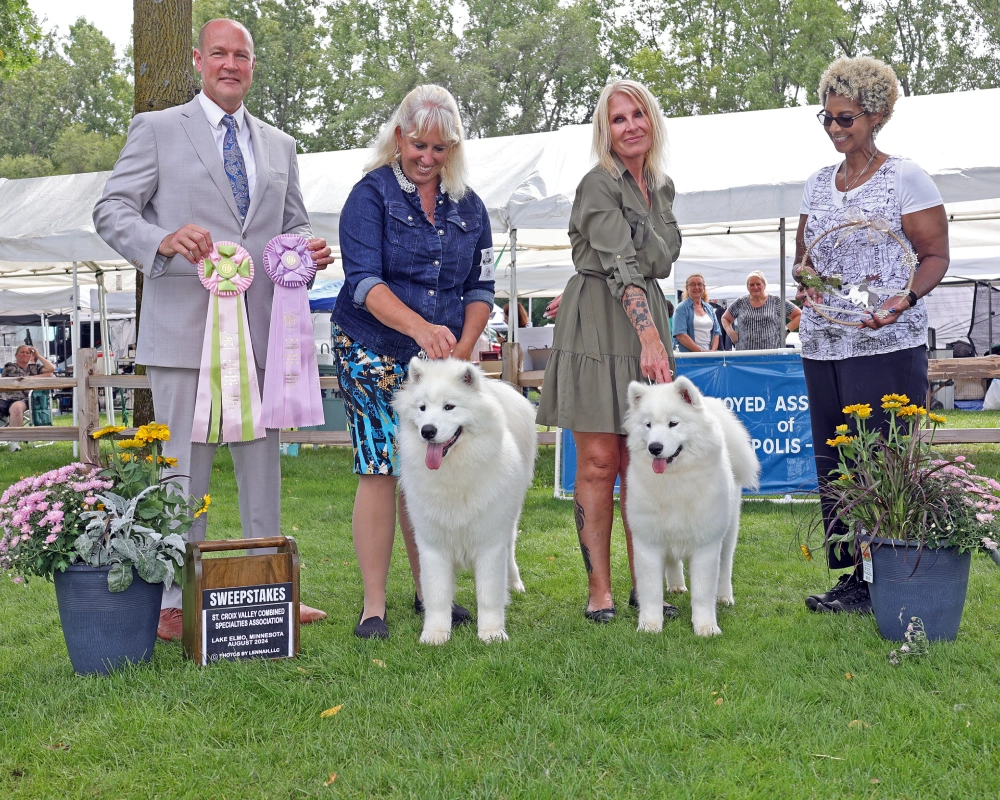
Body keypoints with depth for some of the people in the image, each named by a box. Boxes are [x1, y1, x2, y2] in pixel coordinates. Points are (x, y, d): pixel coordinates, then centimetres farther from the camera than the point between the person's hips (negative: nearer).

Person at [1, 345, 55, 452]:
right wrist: (43, 376, 9)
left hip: (20, 400, 0)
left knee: (16, 407, -38)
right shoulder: (9, 366, 16)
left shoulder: (34, 367, 23)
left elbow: (51, 368, 10)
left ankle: (14, 441, -39)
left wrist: (38, 355, 17)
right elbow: (21, 379, 4)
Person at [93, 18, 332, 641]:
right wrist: (164, 242, -20)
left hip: (261, 328, 5)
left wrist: (308, 251, -2)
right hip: (185, 327, -4)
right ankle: (176, 605, 6)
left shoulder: (280, 146, 19)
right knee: (185, 468, -3)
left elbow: (293, 224, 23)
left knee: (263, 464, 9)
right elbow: (111, 211, 0)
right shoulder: (157, 129, 5)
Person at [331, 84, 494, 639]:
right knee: (381, 469, -9)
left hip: (441, 361, 4)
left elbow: (480, 288, 13)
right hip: (373, 353, -4)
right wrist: (422, 328, -29)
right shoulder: (371, 195, -4)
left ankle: (428, 593, 19)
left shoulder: (468, 207, 10)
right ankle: (373, 607, -3)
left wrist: (462, 350, -3)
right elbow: (364, 281, -14)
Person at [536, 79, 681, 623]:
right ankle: (599, 589, 0)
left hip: (648, 320, 6)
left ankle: (644, 584, 11)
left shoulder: (662, 187, 15)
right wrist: (650, 336, -28)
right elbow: (621, 264, -19)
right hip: (597, 325, -6)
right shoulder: (598, 185, -8)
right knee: (598, 463, -5)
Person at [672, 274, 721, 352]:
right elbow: (680, 335, -10)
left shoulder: (709, 308, 18)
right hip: (689, 356, -4)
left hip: (709, 355, 4)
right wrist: (701, 351, -15)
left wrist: (713, 351, -4)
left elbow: (716, 332, 15)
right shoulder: (681, 308, 1)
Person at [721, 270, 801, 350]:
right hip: (745, 353, 2)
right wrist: (730, 332, 6)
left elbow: (799, 315, 11)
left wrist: (786, 329, -1)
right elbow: (725, 318, 24)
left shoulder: (777, 302, 5)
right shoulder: (740, 303, 11)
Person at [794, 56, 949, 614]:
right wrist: (806, 276, -4)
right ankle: (849, 579, 14)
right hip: (822, 346, 6)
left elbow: (936, 256, -4)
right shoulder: (818, 184, 16)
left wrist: (905, 298, -22)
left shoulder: (905, 179, -2)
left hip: (887, 345, -6)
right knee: (832, 463, 6)